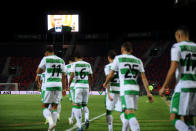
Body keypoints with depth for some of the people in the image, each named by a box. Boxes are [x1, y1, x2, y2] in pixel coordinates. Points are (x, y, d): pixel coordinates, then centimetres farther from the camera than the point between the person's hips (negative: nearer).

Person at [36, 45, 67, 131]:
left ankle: (51, 122, -21)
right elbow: (63, 76, 14)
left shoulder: (46, 59, -2)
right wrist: (64, 89, 19)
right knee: (54, 107, 7)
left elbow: (38, 71, 7)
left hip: (49, 85, -4)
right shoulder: (61, 61, 12)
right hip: (59, 85, 4)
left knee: (45, 107, 4)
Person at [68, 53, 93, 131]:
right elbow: (91, 77, 16)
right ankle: (86, 119, -11)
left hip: (78, 86, -4)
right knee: (84, 105, 18)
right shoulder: (88, 64, 11)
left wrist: (69, 85, 2)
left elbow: (72, 76, -12)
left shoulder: (74, 64, -2)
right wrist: (90, 86, 30)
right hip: (86, 86, 4)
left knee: (77, 106, 2)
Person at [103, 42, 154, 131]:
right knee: (127, 113, 18)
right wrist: (148, 93, 9)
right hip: (136, 89, 5)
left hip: (125, 89, -5)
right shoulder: (138, 61, 15)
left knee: (130, 114, -15)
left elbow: (110, 75, 9)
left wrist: (105, 83, 29)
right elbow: (144, 78, 10)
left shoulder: (118, 58, 4)